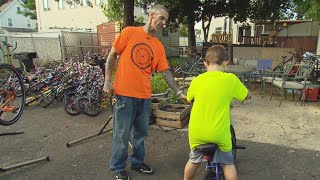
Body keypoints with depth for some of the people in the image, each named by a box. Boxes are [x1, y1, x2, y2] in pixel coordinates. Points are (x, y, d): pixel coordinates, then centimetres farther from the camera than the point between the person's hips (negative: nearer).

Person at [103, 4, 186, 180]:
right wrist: (107, 81, -3)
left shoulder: (158, 46, 8)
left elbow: (165, 72, 7)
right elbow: (112, 56, 1)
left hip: (144, 96, 5)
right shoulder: (129, 32, -3)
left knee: (140, 132, 16)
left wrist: (179, 92, 0)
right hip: (124, 93, -4)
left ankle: (137, 161, 36)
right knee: (122, 134, 6)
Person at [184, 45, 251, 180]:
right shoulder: (230, 79, -9)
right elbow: (247, 95, 6)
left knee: (194, 160, 26)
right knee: (228, 163, 22)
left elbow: (189, 99, 12)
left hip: (197, 132, 2)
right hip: (219, 133, -1)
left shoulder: (197, 80, -5)